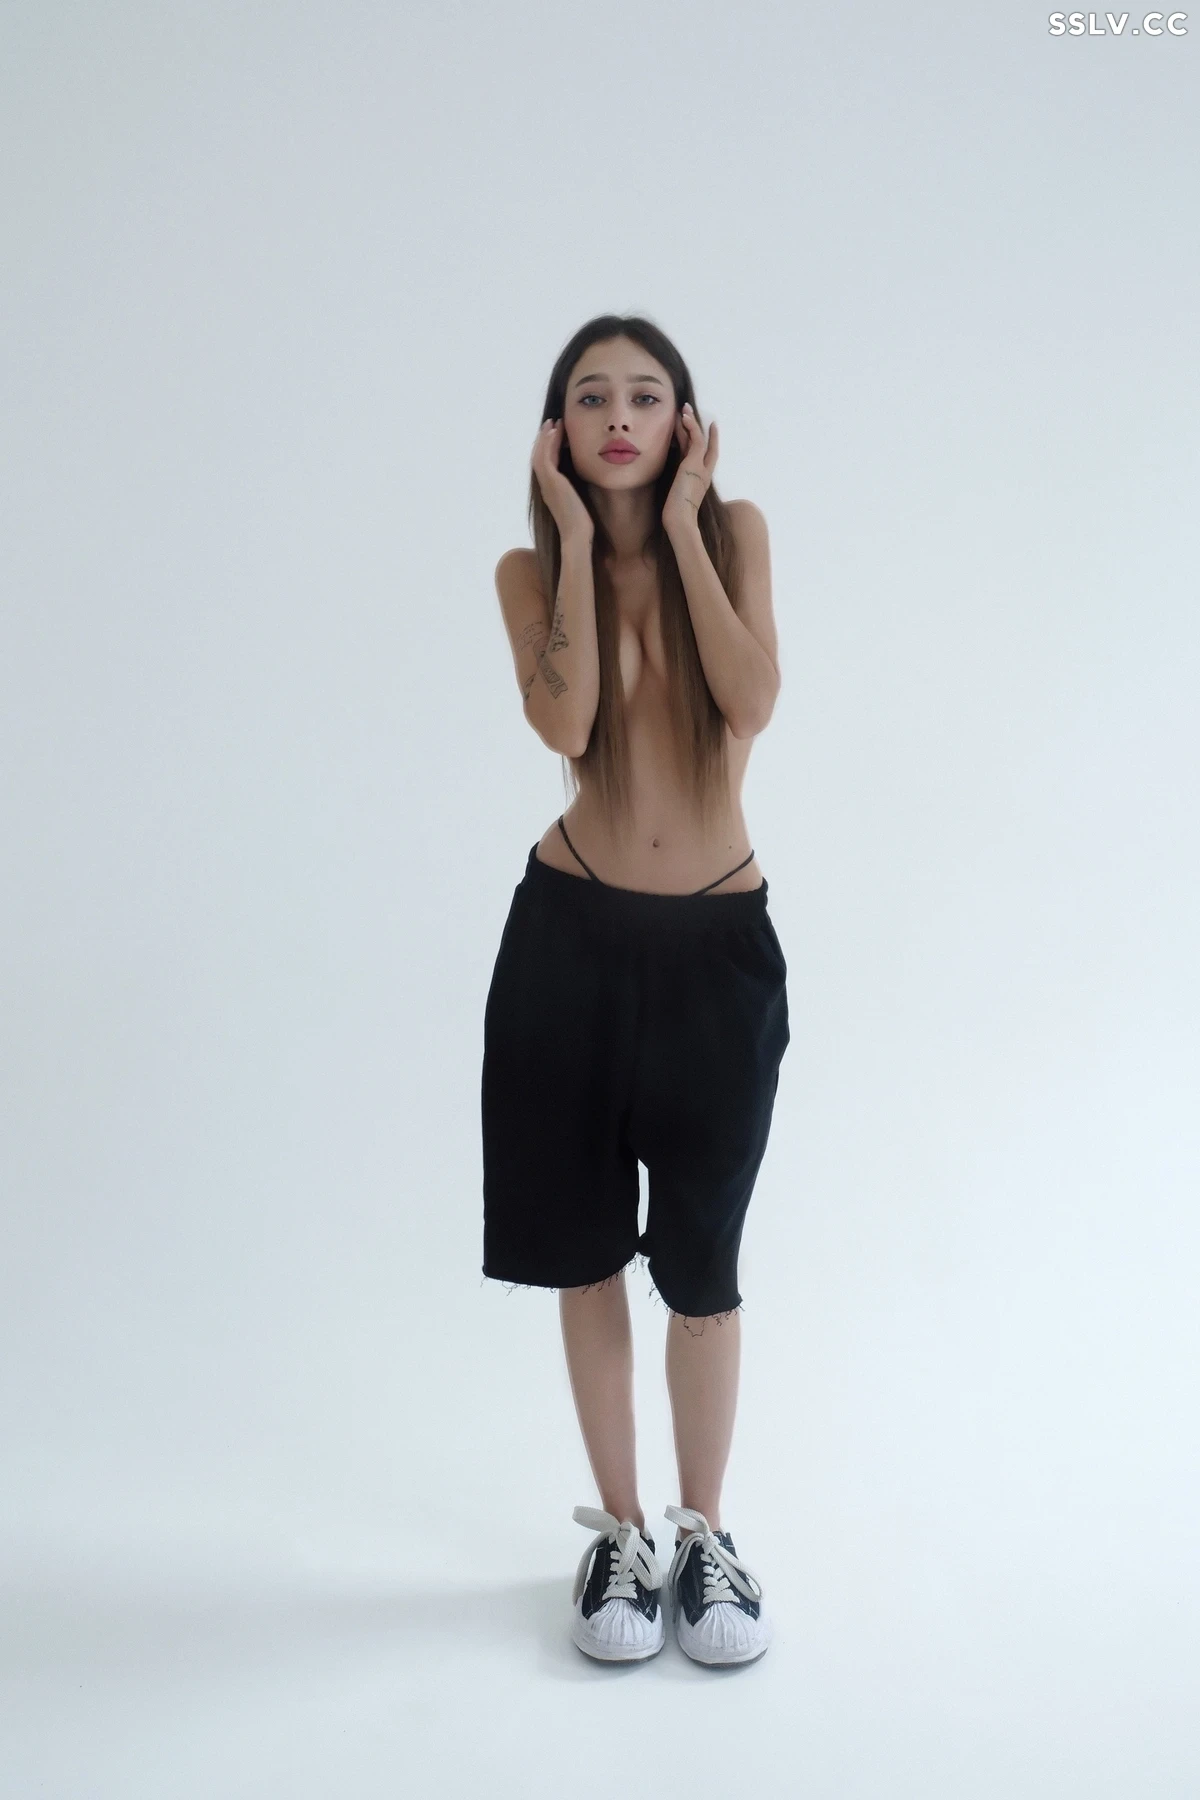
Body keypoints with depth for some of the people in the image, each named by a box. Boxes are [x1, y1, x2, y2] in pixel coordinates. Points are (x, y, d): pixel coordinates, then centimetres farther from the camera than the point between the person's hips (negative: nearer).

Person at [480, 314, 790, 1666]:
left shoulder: (734, 532, 0)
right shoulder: (530, 572, 1)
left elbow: (751, 704, -17)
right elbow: (564, 724, -18)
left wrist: (681, 524, -12)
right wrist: (578, 541, -12)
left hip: (720, 944, -1)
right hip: (573, 937, 1)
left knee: (702, 1261, 6)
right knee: (586, 1250, 9)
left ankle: (704, 1533, 26)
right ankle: (618, 1532, 28)